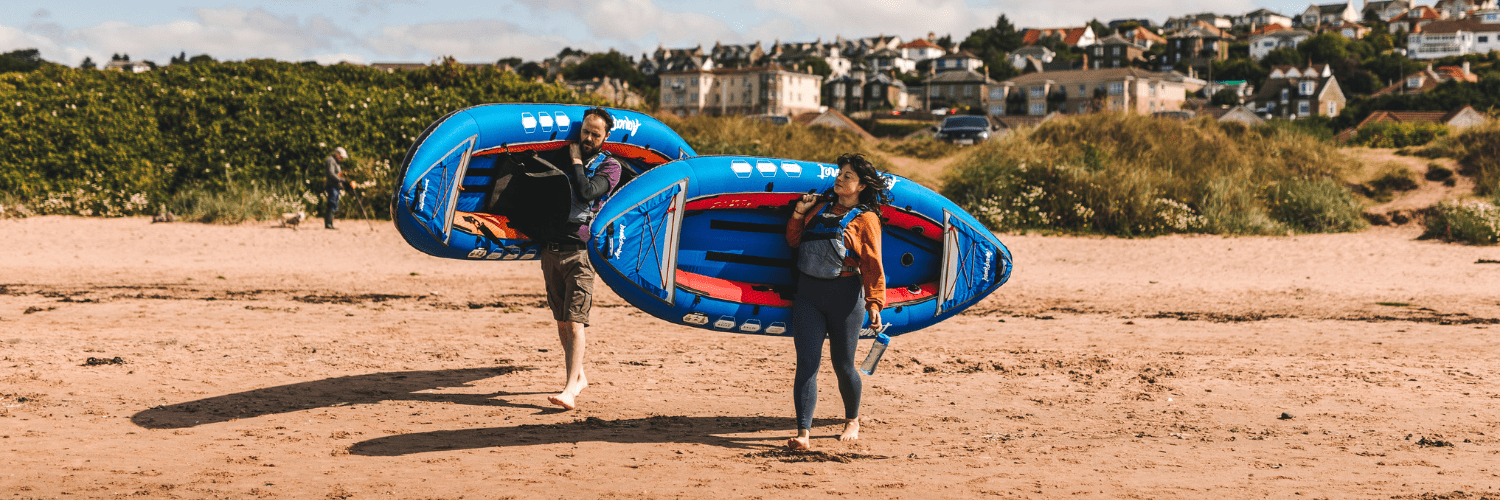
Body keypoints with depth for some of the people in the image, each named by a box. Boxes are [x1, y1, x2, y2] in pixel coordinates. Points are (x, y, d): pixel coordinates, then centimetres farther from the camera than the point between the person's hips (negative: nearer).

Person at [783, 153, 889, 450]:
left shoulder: (866, 219, 0)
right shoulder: (820, 208, 14)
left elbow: (872, 265, -6)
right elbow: (794, 241, 21)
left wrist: (874, 302, -14)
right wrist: (799, 213, 7)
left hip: (845, 295, -3)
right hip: (808, 293, 4)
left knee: (842, 364, 6)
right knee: (807, 363, -7)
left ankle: (852, 421, 32)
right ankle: (803, 434, -10)